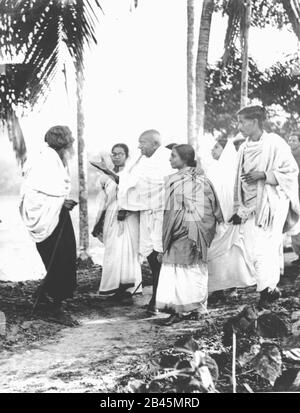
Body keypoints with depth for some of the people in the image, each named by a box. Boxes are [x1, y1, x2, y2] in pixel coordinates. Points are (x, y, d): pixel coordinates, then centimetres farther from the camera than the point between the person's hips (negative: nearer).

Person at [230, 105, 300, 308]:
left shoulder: (274, 143, -7)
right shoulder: (244, 148, 11)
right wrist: (239, 209, 12)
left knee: (265, 249, -9)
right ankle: (272, 289, 15)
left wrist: (263, 175, -18)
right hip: (250, 205, 6)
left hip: (270, 202, -6)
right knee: (253, 250, 2)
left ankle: (267, 290, 4)